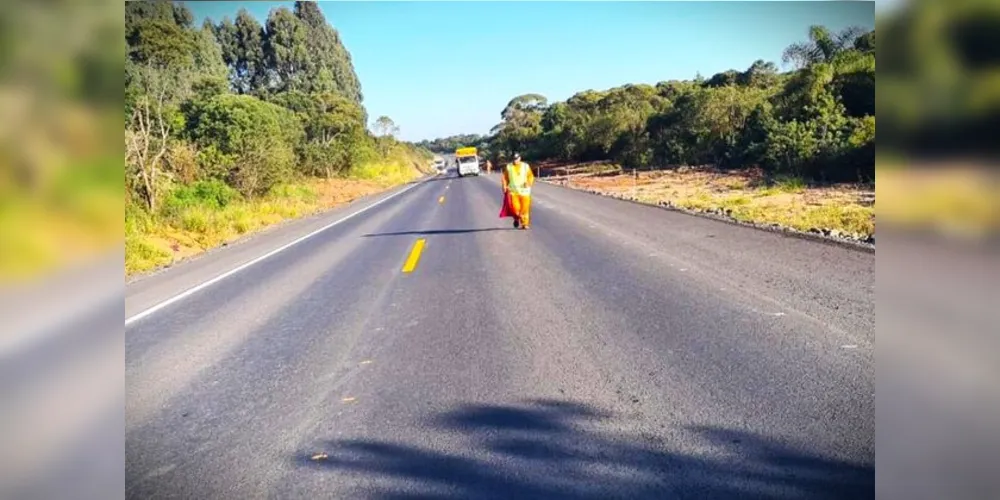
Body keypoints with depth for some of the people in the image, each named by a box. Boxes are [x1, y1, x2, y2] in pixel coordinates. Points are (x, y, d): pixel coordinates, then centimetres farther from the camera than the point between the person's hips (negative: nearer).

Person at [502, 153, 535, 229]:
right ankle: (516, 218, 17)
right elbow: (505, 178, 10)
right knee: (514, 207, -12)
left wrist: (528, 183, -14)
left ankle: (525, 224, 9)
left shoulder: (526, 166, 4)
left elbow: (531, 176, 5)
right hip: (513, 191, 0)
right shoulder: (508, 167, 6)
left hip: (524, 191, 0)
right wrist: (505, 187, -1)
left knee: (525, 208, -3)